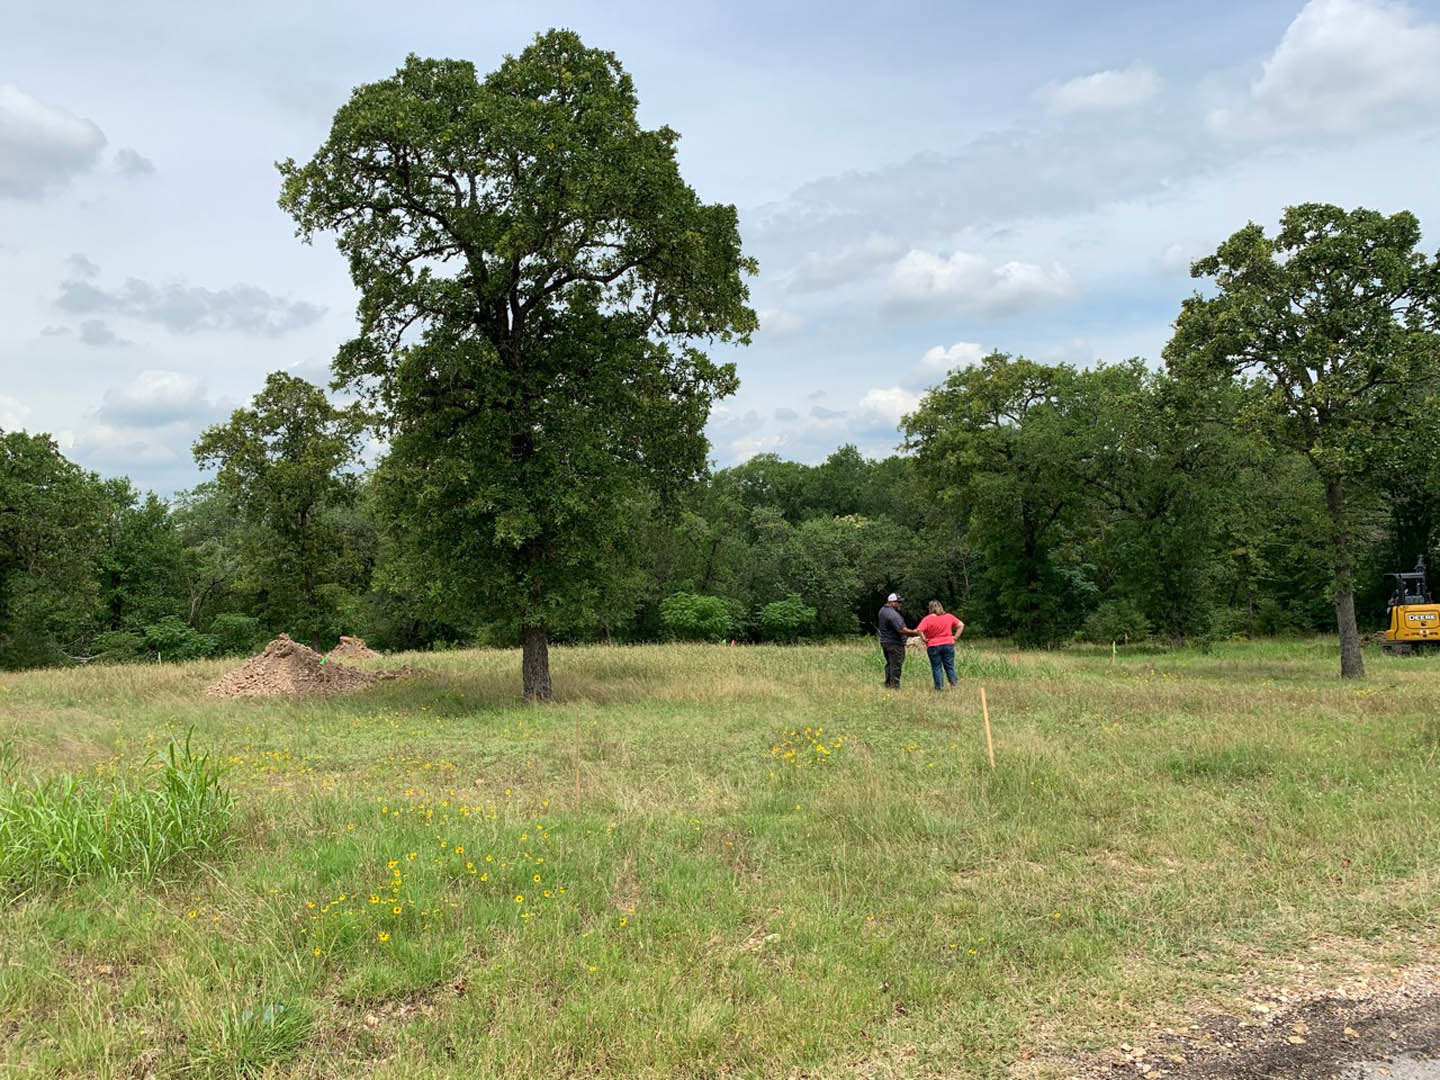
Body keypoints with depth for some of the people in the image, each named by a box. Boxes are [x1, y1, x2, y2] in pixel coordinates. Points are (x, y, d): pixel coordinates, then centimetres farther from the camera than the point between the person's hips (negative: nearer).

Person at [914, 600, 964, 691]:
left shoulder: (927, 619, -9)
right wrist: (955, 637, 7)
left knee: (936, 667, 6)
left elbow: (918, 630, -20)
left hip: (933, 646, -3)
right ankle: (954, 683, 6)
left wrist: (924, 639, -7)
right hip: (948, 644, 3)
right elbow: (961, 625, 7)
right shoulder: (949, 617, 4)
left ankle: (939, 686, 7)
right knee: (950, 666, 10)